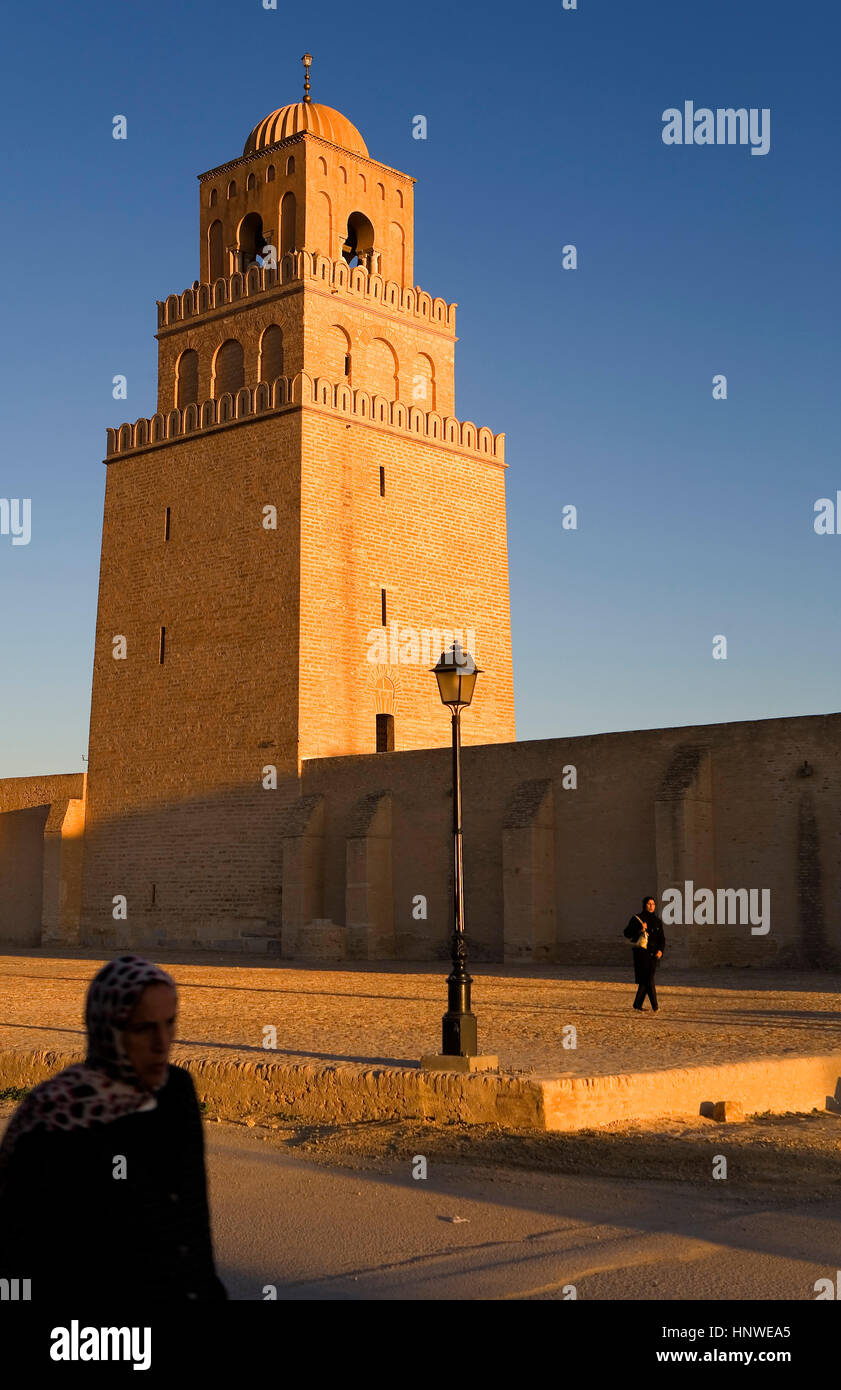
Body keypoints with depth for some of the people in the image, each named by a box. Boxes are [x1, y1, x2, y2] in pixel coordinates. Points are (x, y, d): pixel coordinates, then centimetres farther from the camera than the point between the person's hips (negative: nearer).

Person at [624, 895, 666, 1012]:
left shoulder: (657, 921, 14)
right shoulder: (637, 919, 1)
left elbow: (662, 938, 14)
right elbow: (627, 933, -3)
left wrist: (660, 950, -3)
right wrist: (640, 930, -16)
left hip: (654, 954, 4)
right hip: (641, 953, -4)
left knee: (646, 980, 2)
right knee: (648, 979, -11)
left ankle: (638, 1005, 10)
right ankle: (654, 1005, -9)